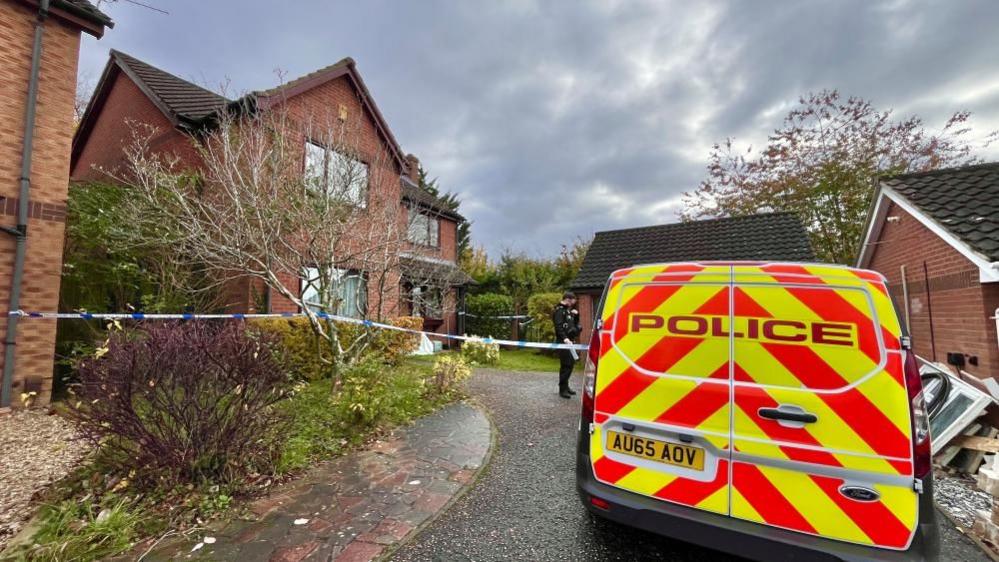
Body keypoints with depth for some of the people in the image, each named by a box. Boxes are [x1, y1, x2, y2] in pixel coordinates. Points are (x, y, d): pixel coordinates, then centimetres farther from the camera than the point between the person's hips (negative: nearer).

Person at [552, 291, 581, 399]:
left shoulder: (568, 310, 19)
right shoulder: (559, 310, -10)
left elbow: (575, 323, 25)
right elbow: (559, 326, -21)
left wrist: (576, 315, 7)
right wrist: (564, 338, -32)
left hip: (569, 341, 10)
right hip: (563, 342, -10)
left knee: (571, 363, 14)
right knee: (566, 365, -9)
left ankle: (565, 386, 26)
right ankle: (562, 389, -1)